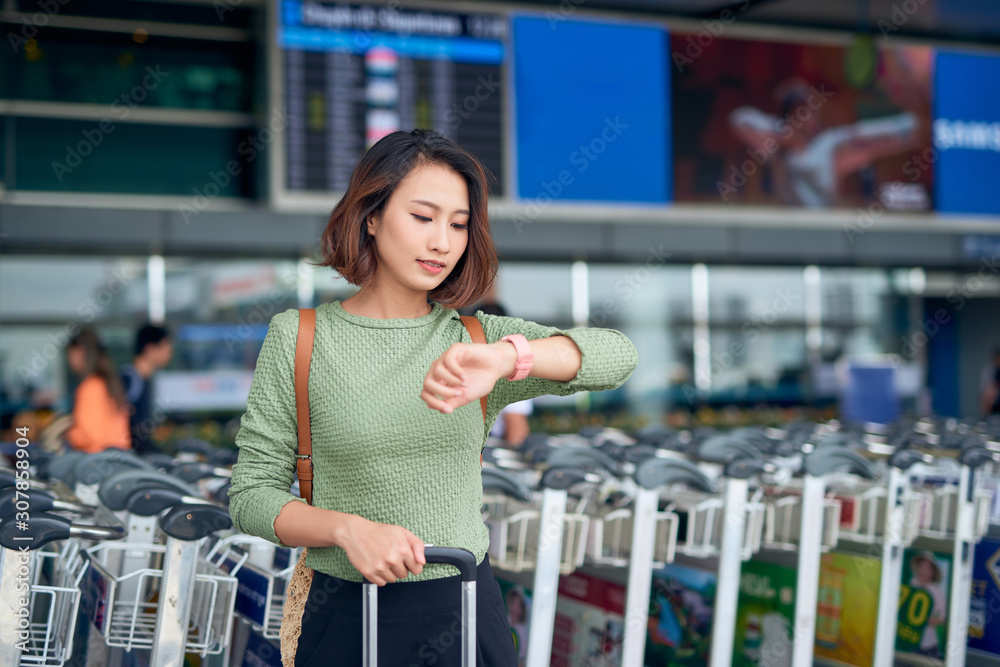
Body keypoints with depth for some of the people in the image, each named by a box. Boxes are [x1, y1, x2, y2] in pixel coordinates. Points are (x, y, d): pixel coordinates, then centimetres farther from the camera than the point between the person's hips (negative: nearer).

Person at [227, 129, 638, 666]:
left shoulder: (476, 339, 2)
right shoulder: (296, 338, -2)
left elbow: (617, 356, -13)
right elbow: (251, 495, -3)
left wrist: (507, 357, -32)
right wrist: (348, 528, -21)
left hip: (467, 619, 2)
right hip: (348, 621, -1)